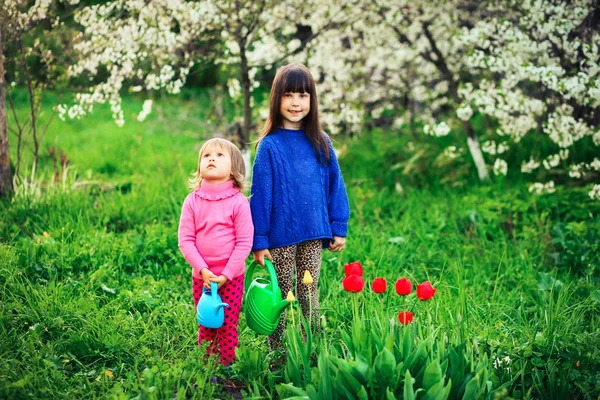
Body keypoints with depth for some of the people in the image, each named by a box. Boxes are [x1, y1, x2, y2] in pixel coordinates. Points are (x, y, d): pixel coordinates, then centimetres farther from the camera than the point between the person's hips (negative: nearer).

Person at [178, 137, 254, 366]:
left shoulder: (238, 202, -8)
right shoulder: (192, 201, -1)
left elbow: (244, 242, -10)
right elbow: (185, 240, -4)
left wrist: (225, 275, -15)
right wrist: (203, 270, -15)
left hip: (231, 277, -2)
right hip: (201, 276, 2)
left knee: (228, 327, 3)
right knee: (205, 327, 11)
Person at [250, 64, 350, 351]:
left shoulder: (320, 142, 4)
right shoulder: (269, 146, -6)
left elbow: (335, 185, 8)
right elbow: (260, 194, -6)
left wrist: (339, 229, 4)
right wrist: (258, 241, -8)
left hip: (313, 234, 3)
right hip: (281, 234, -3)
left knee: (310, 295, 11)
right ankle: (277, 354, 17)